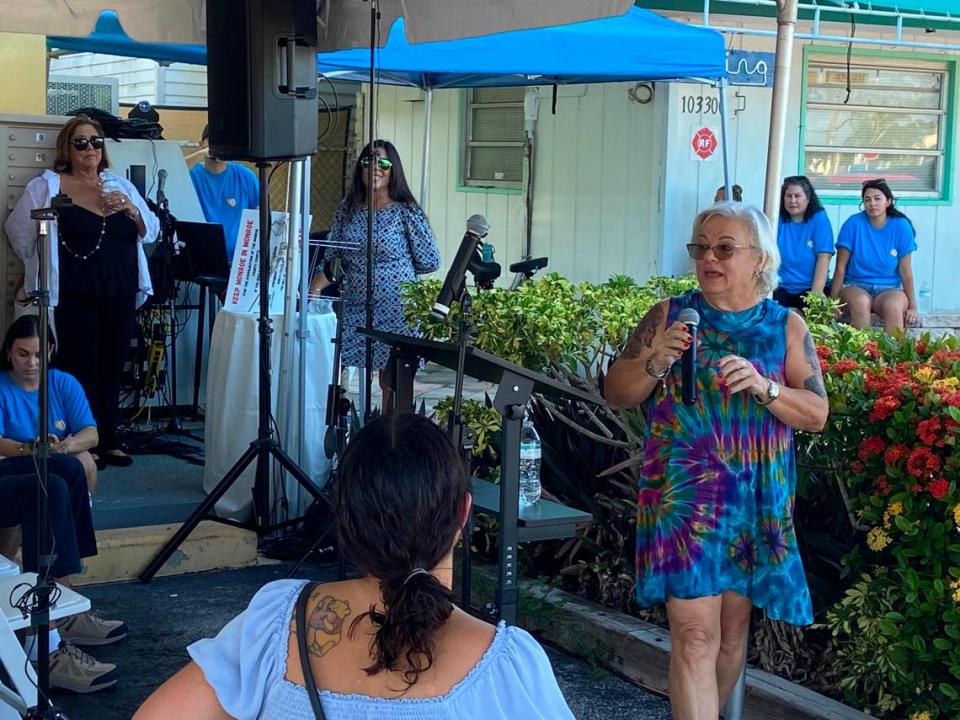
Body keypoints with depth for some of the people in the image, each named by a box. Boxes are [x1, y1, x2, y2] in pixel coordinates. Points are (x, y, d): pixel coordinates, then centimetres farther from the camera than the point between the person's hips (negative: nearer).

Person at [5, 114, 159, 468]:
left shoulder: (121, 186, 14)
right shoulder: (46, 187, 0)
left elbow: (151, 232, 14)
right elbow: (20, 233, 4)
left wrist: (132, 210, -4)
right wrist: (45, 268, 9)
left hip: (121, 295, 4)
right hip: (76, 297, -4)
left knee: (111, 370, 8)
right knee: (79, 370, -5)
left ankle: (108, 441, 16)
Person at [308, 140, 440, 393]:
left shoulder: (406, 213, -5)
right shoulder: (347, 210, 9)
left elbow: (430, 261, -2)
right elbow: (333, 260, 11)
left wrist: (395, 269, 4)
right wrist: (313, 288, -4)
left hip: (395, 313, -4)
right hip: (355, 311, 4)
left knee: (392, 382, 2)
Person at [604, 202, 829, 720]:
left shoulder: (786, 327, 4)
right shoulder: (668, 315, 2)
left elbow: (817, 414, 0)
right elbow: (615, 394, 3)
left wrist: (763, 386, -17)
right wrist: (655, 363, -16)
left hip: (757, 502, 2)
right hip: (682, 496, -2)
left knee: (733, 629, 14)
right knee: (695, 634, -10)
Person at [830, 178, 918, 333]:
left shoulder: (901, 226, -3)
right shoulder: (853, 224, -6)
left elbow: (905, 271, 0)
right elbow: (840, 267, -5)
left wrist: (912, 307, -1)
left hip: (889, 289, 1)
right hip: (855, 286, -1)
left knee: (893, 306, -34)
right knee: (860, 302, -36)